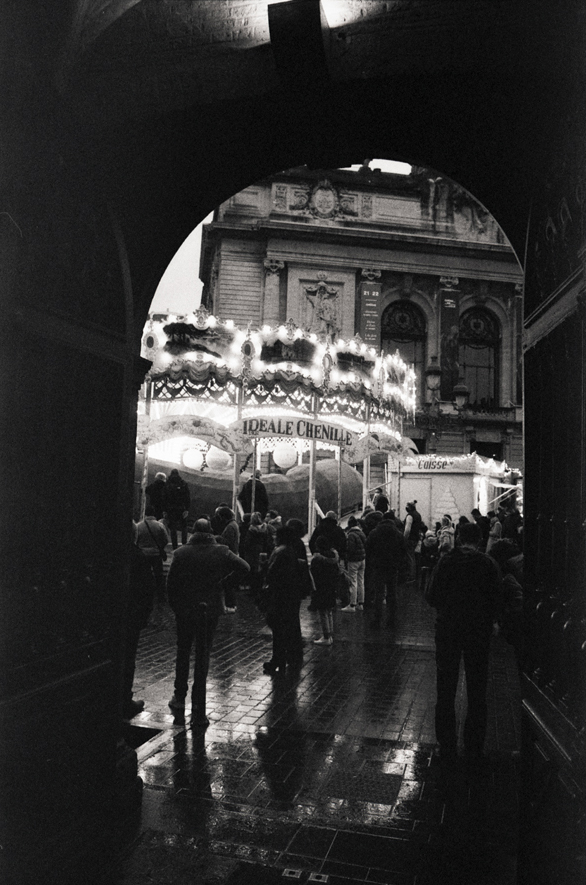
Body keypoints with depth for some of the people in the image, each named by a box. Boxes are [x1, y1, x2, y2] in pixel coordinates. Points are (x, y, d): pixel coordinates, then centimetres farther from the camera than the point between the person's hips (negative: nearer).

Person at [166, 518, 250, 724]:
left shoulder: (182, 552, -5)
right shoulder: (221, 551, -5)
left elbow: (171, 582, -3)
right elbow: (243, 567, -14)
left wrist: (174, 606, 9)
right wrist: (224, 583, -5)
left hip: (185, 609, 0)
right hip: (211, 609, 0)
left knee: (183, 652, 17)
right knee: (204, 654, 7)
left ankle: (179, 698, 24)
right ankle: (198, 704, 7)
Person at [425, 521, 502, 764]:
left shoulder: (445, 562, -5)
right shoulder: (488, 564, -8)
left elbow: (431, 596, -5)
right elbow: (496, 599, -7)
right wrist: (490, 621, 11)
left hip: (447, 630, 0)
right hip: (479, 631, 0)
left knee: (446, 691, 11)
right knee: (477, 691, 15)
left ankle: (447, 747, 17)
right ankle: (474, 747, 22)